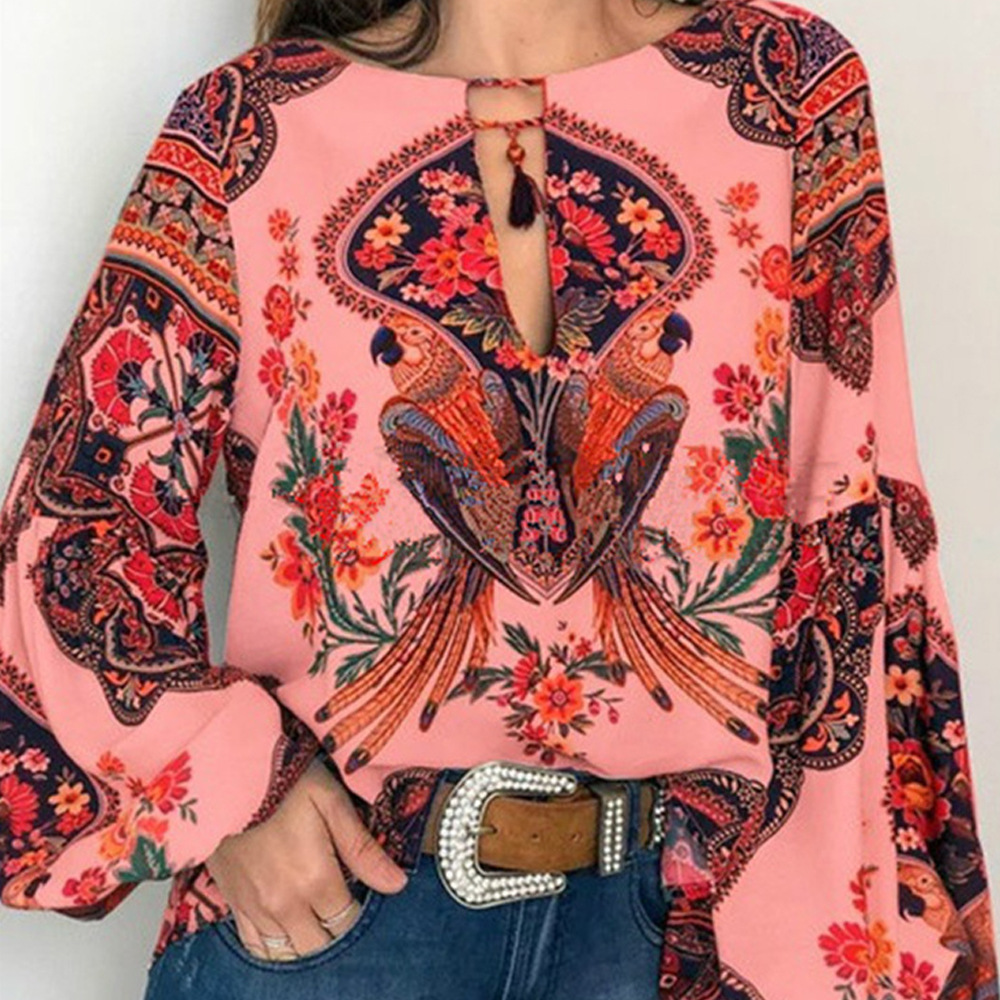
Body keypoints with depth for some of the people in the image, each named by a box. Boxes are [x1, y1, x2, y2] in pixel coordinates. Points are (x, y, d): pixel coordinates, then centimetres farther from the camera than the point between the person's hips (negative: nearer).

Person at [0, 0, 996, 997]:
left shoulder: (790, 89, -2)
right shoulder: (249, 127, -3)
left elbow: (858, 542, -4)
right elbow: (86, 503, 0)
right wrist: (228, 784, -10)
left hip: (686, 898, 1)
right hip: (326, 885, 0)